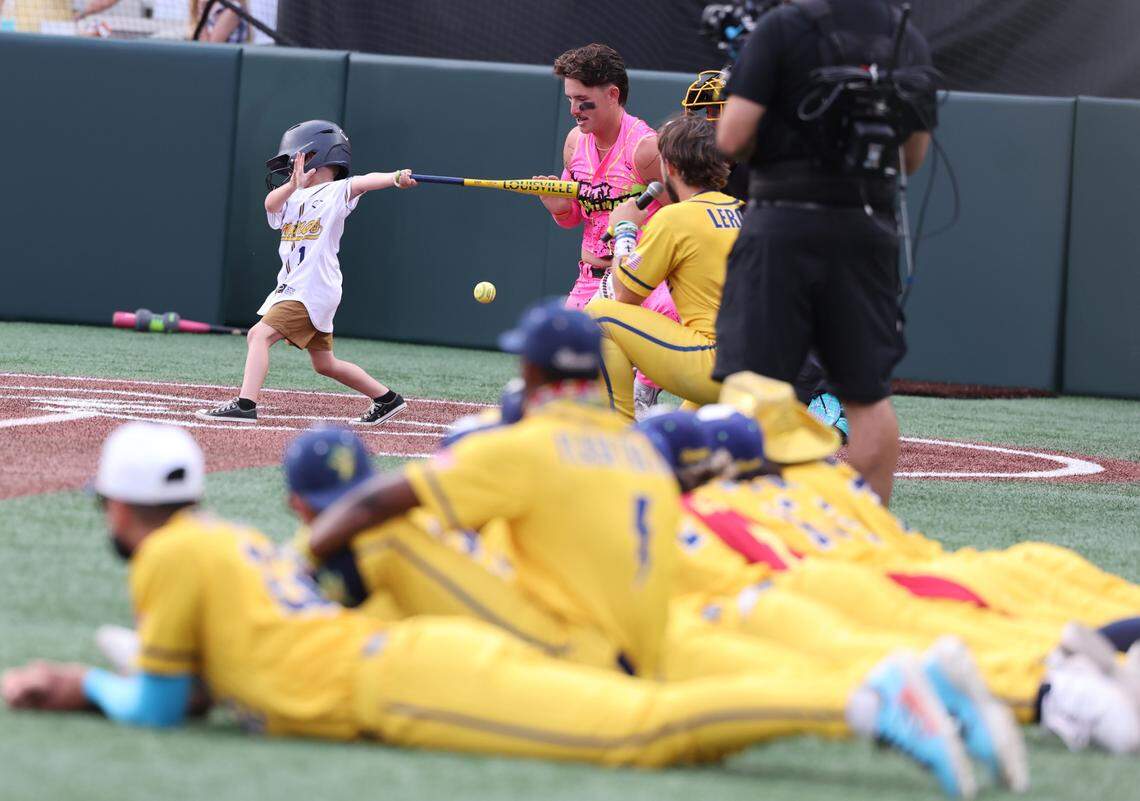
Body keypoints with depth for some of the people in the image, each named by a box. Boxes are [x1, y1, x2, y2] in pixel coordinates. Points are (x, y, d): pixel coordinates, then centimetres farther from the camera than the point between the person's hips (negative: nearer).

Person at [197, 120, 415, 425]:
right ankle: (385, 399, 26)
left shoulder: (336, 192, -4)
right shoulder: (294, 197, 16)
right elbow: (271, 204, -3)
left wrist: (396, 178, -40)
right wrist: (294, 185, -23)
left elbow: (364, 182, -22)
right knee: (324, 363, 16)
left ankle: (244, 405, -26)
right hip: (291, 287, 9)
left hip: (314, 287, -9)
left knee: (260, 334, -19)